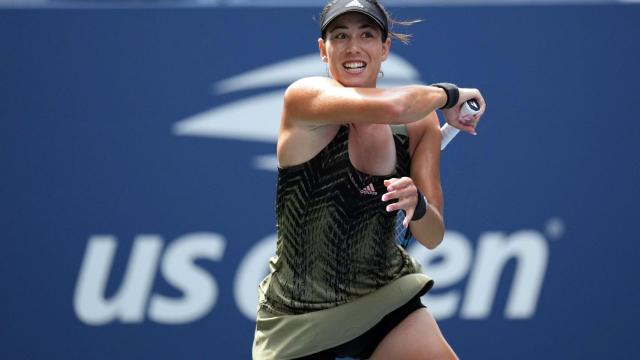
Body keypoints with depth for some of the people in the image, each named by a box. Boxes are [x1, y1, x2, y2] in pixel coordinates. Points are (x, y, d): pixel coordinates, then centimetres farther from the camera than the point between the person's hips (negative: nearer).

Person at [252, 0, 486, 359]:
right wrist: (448, 95, -16)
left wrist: (417, 205, -25)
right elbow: (391, 107, -35)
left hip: (386, 300, 4)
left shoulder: (420, 124, -1)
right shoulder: (304, 97, -17)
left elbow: (432, 237, -3)